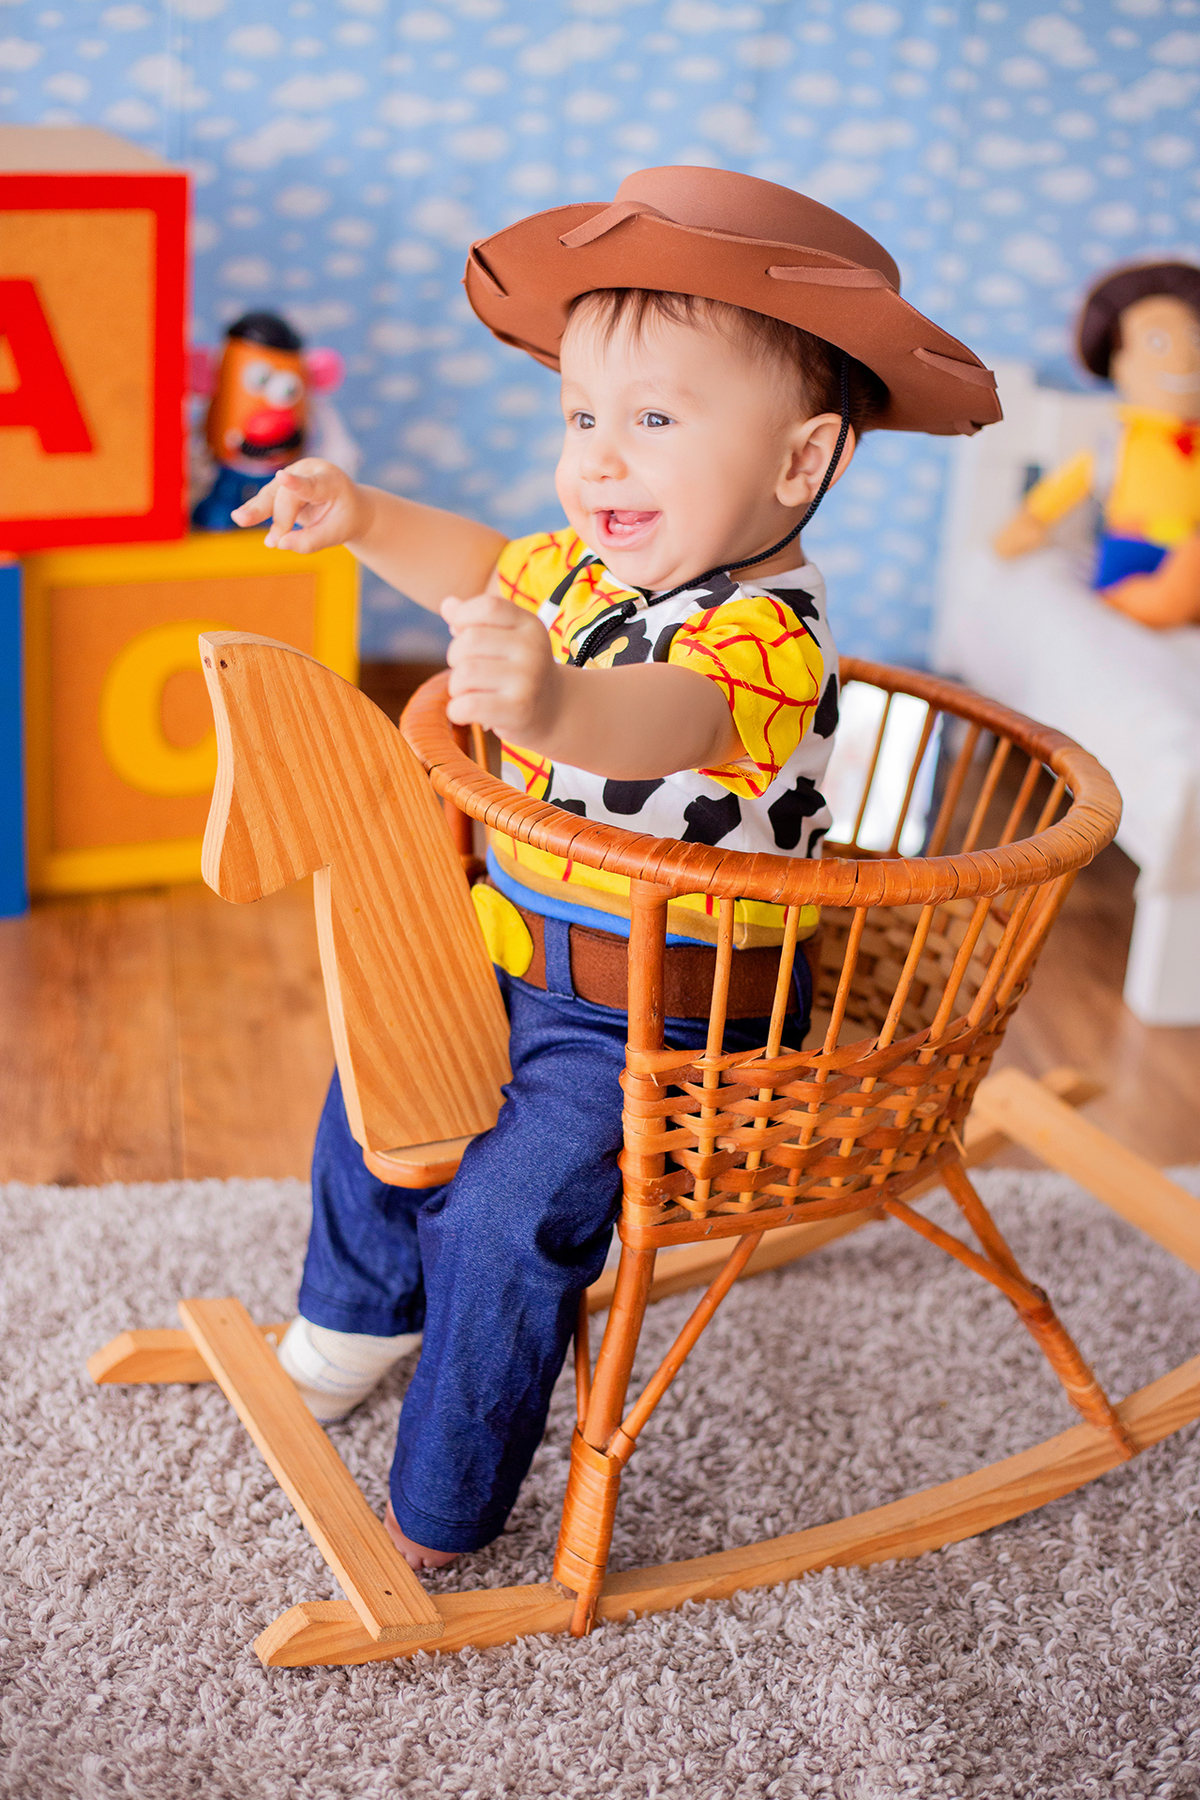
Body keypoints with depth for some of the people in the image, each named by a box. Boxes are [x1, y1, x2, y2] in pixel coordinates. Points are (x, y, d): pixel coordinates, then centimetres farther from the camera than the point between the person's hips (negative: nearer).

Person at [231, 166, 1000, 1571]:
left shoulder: (762, 634, -30)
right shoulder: (592, 567, -2)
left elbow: (672, 722, -54)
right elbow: (493, 571, 22)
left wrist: (553, 704, -74)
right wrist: (368, 520, 10)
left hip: (662, 1023, -9)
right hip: (518, 970, 9)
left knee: (506, 1217, -19)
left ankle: (441, 1513, 4)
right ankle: (355, 1323, 47)